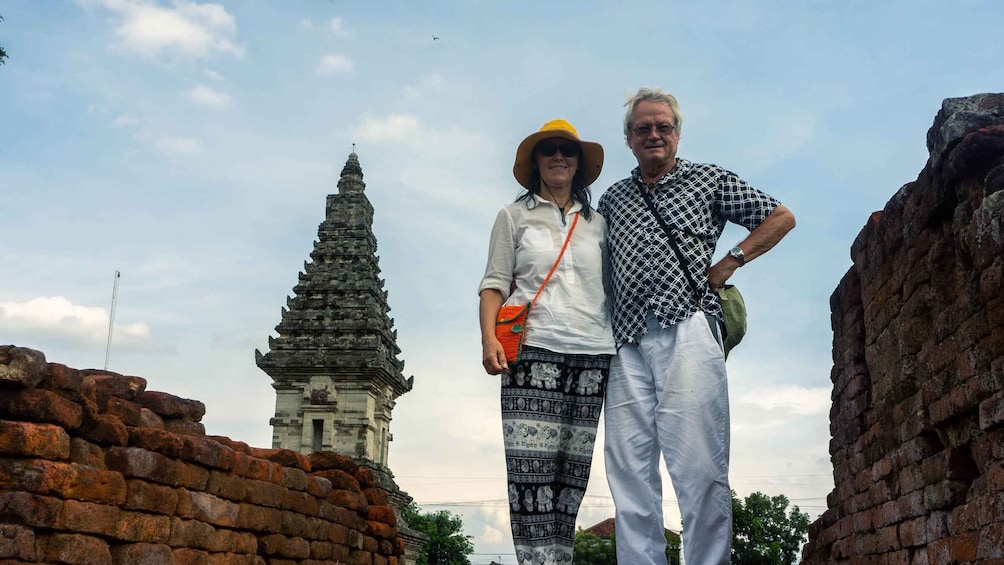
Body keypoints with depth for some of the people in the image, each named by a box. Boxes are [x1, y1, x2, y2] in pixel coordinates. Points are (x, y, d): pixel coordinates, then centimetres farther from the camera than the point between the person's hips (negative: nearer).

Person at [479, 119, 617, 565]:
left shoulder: (597, 223, 20)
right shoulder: (515, 216, 14)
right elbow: (495, 282, 6)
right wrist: (488, 338, -9)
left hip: (592, 354, 3)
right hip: (533, 349, -2)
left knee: (572, 471, -2)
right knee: (532, 466, -13)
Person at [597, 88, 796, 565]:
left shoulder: (708, 179, 15)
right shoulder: (611, 200, 25)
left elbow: (781, 217, 16)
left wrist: (727, 265, 5)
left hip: (686, 327, -4)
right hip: (628, 340, 4)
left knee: (699, 466, -11)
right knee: (629, 469, -2)